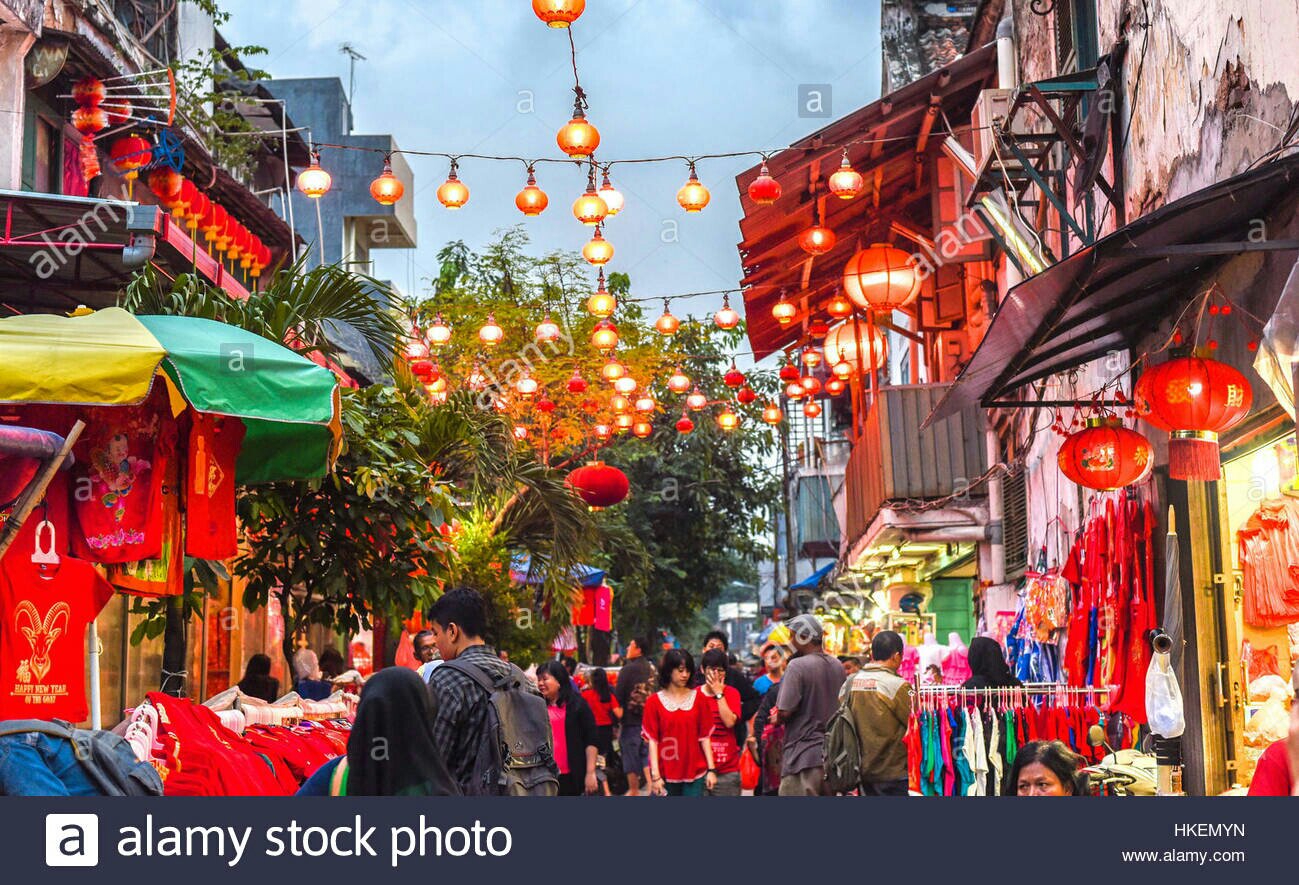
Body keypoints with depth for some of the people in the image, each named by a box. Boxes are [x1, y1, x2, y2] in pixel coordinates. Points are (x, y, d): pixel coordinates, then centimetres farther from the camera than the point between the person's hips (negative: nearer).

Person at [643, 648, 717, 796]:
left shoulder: (697, 698, 4)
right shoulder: (654, 701, 0)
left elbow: (704, 736, 4)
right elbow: (652, 740, -3)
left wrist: (711, 769, -1)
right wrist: (655, 775, -8)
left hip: (695, 773, 1)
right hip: (666, 774, -1)